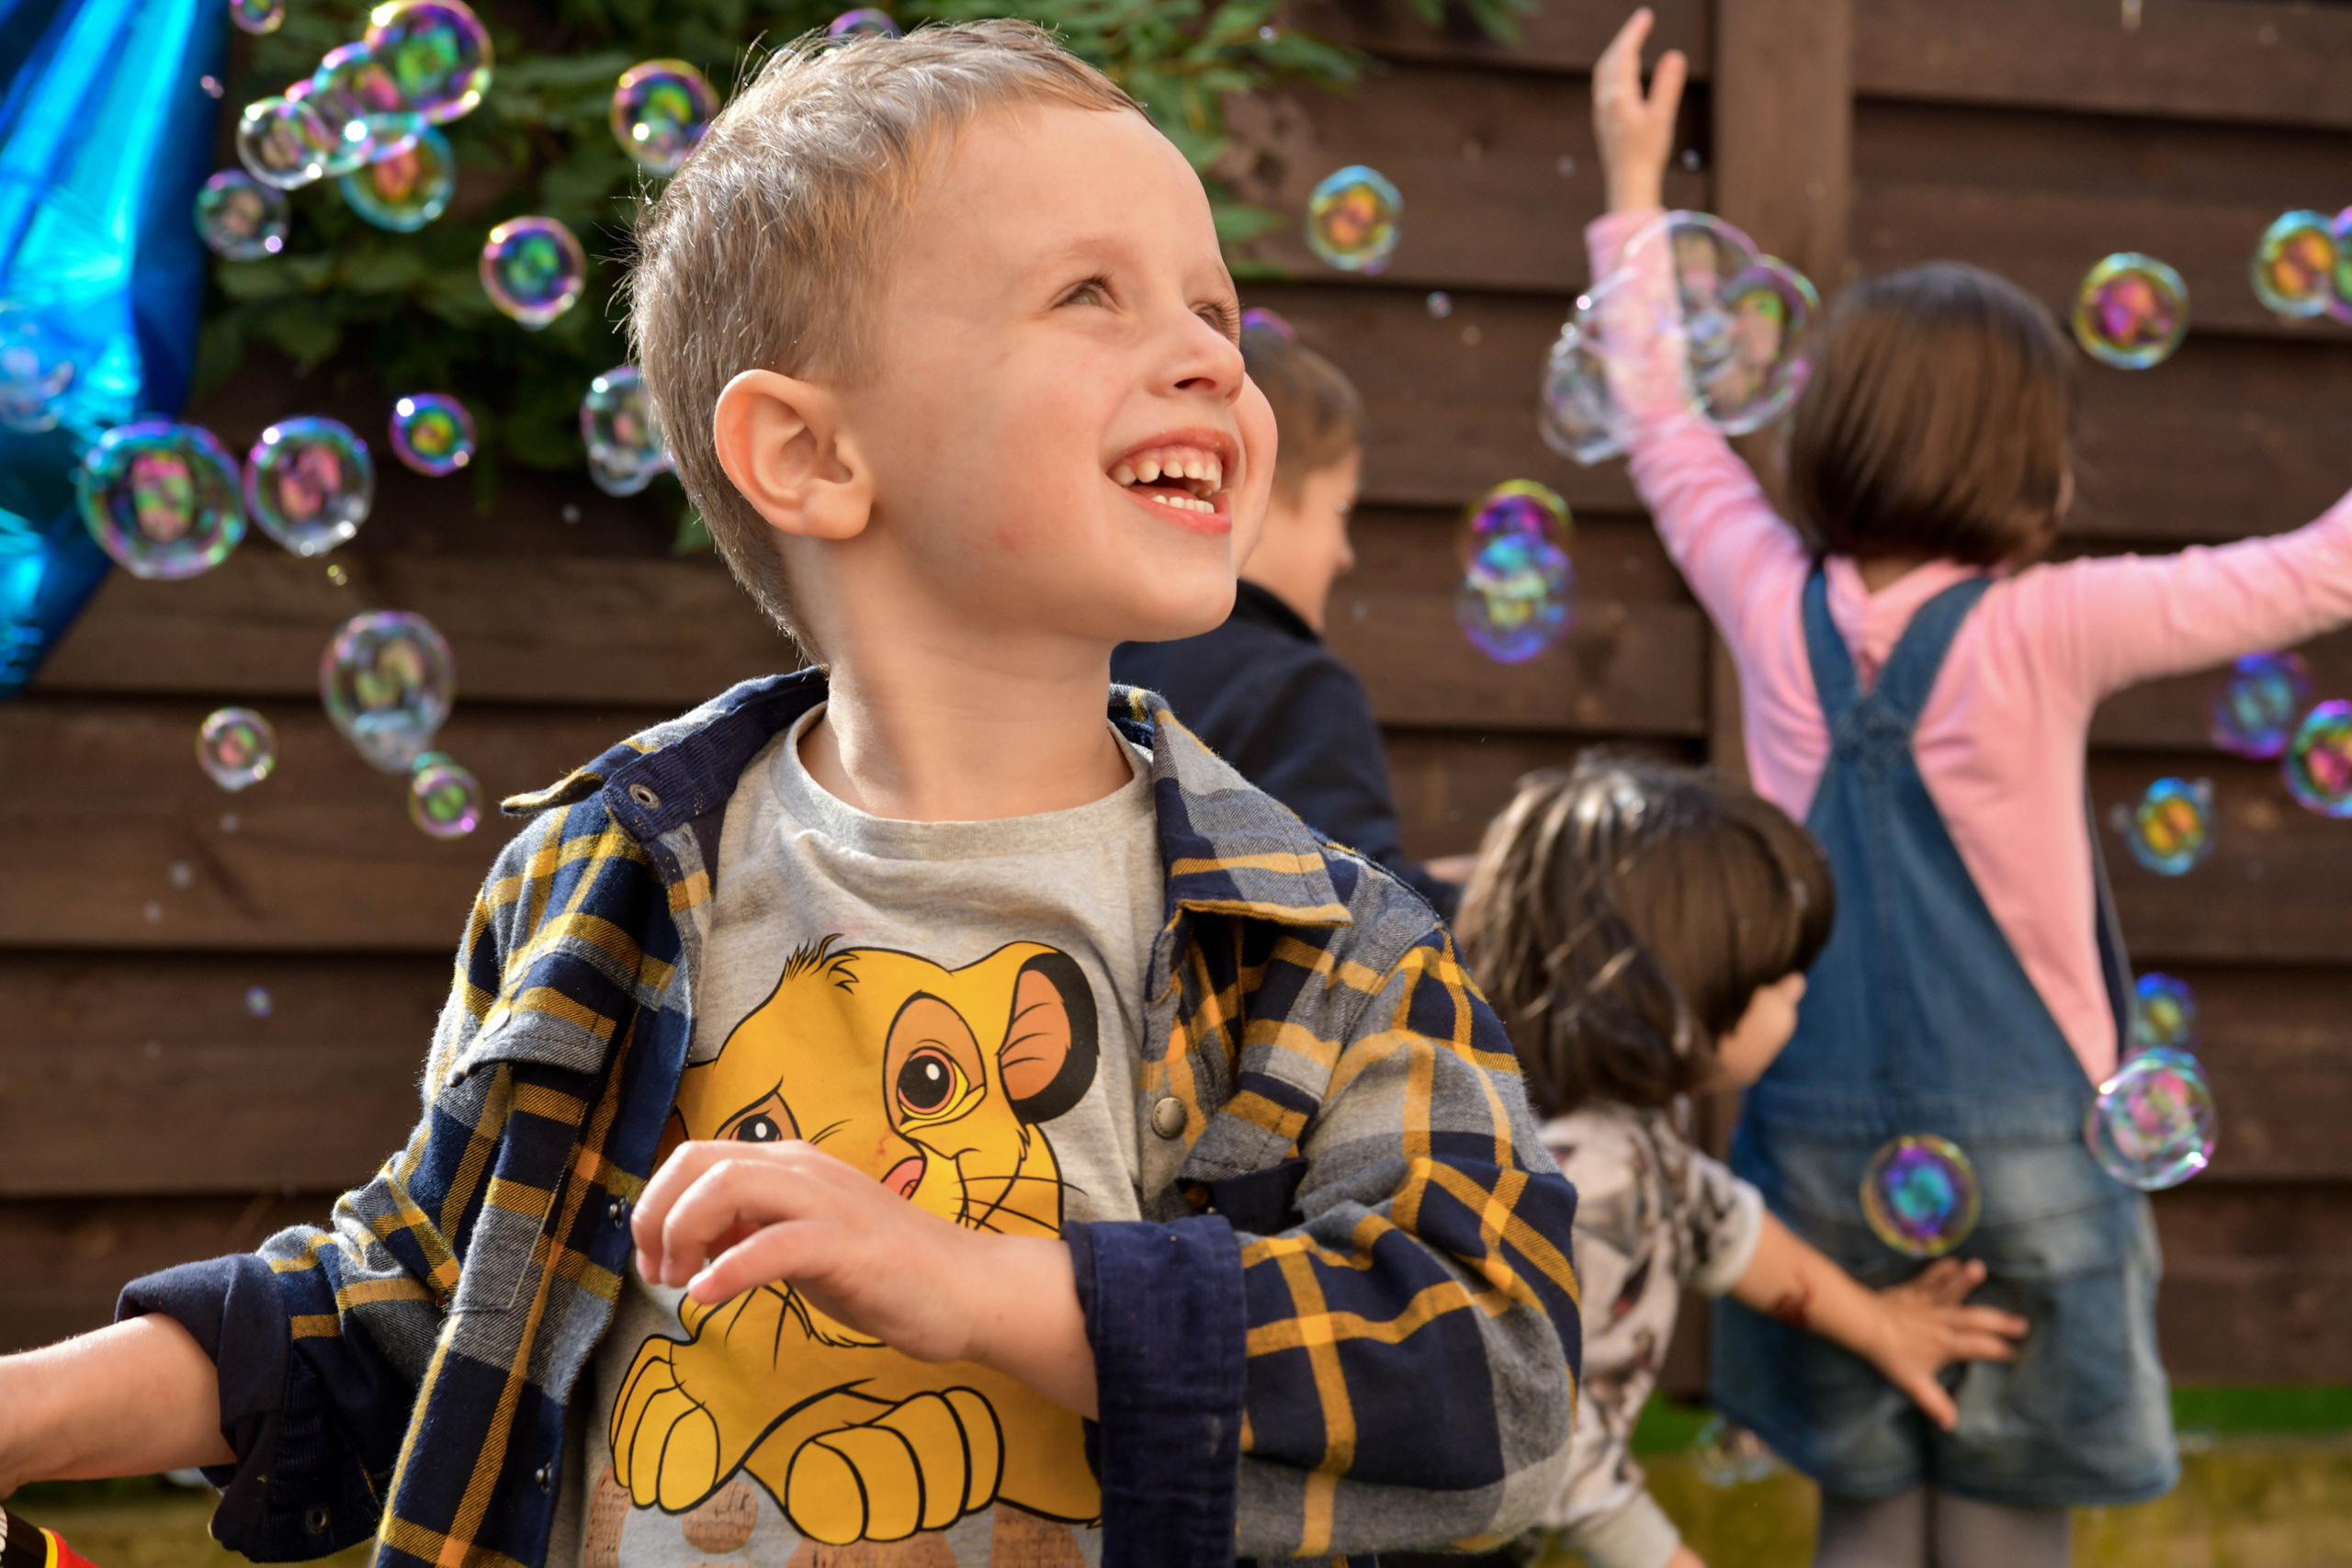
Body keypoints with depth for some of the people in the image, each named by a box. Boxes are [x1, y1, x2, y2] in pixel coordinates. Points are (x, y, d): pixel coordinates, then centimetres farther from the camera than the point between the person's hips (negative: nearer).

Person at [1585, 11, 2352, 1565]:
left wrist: (1635, 187, 24)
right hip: (2012, 1146, -4)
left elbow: (1663, 418, 15)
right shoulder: (2041, 631, -13)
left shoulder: (1780, 609, -1)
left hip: (1817, 1145, 4)